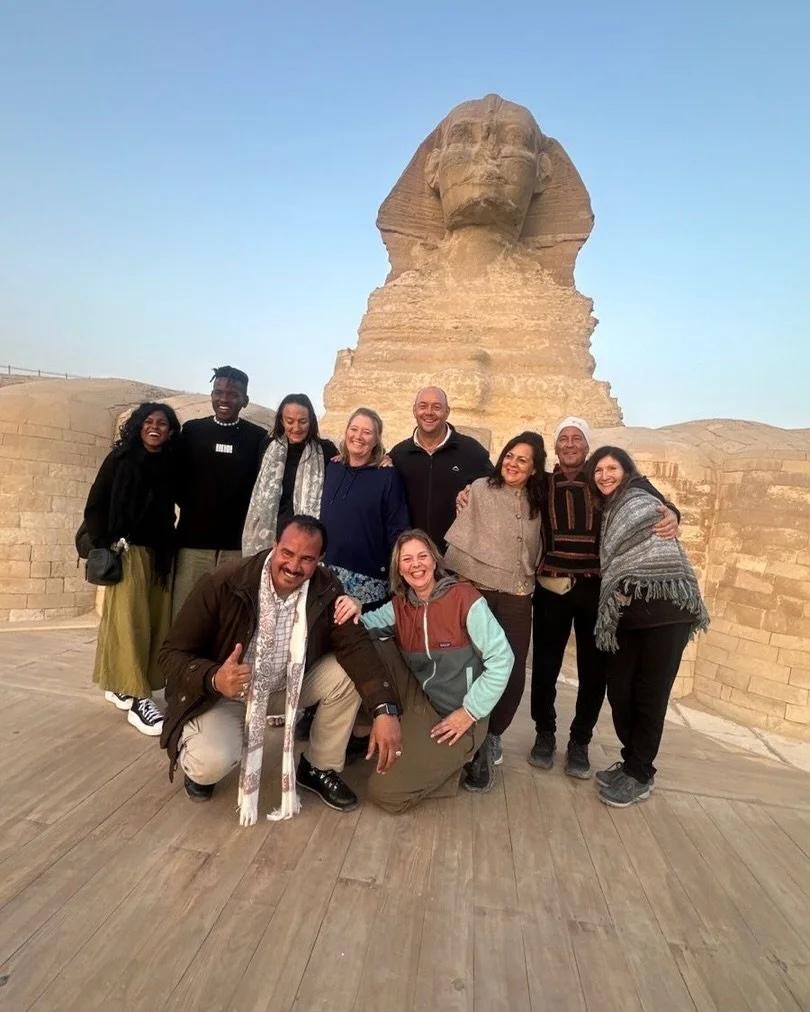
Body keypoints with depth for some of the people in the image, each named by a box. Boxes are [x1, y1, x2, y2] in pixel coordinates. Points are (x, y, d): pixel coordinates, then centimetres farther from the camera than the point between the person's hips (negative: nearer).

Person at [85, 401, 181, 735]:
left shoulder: (171, 465, 6)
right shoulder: (120, 459, -1)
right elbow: (94, 506, -2)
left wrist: (172, 546, -5)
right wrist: (104, 545, -9)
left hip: (160, 553, 4)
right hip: (127, 550, -4)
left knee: (154, 620, 5)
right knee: (130, 620, -5)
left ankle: (120, 686, 22)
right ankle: (138, 699, -1)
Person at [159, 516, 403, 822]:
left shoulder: (326, 590, -16)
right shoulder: (222, 585, -26)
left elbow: (356, 645, -22)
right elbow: (172, 653, -20)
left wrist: (385, 710, -37)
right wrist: (214, 679, -41)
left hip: (286, 686, 4)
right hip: (220, 694, -3)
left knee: (348, 673, -17)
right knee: (212, 762, -31)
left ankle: (319, 769, 7)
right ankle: (199, 763, 11)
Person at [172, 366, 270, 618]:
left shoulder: (259, 437, 3)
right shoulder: (192, 430, 8)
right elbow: (177, 479, 11)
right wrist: (193, 510, 3)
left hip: (239, 544, -1)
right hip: (193, 540, 1)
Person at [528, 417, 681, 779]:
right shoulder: (542, 485, 5)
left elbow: (648, 500, -2)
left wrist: (669, 513, -24)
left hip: (596, 589, 0)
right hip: (551, 587, 0)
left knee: (594, 669, 8)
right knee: (545, 665, 8)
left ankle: (580, 742, 28)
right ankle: (545, 734, 29)